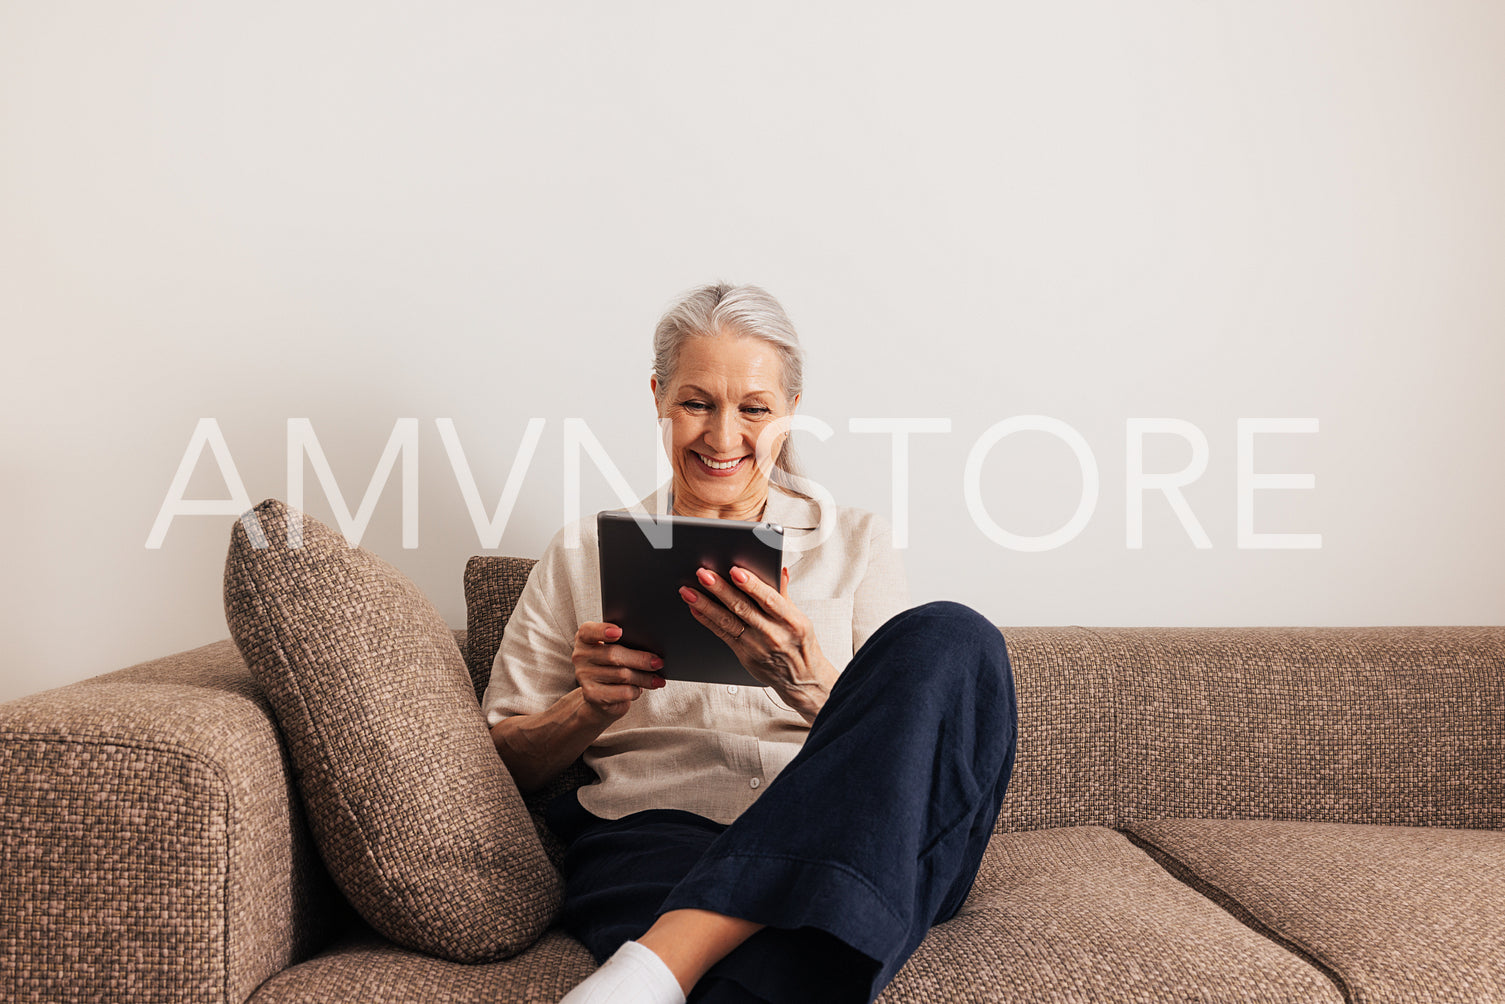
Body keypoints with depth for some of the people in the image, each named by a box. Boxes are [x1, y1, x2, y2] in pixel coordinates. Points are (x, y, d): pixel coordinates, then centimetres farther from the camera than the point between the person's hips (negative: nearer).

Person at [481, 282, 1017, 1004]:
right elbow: (502, 764, 17)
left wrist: (809, 684, -13)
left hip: (854, 845, 6)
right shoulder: (582, 553, 18)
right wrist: (591, 706, -5)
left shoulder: (856, 543, 18)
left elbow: (907, 746, 9)